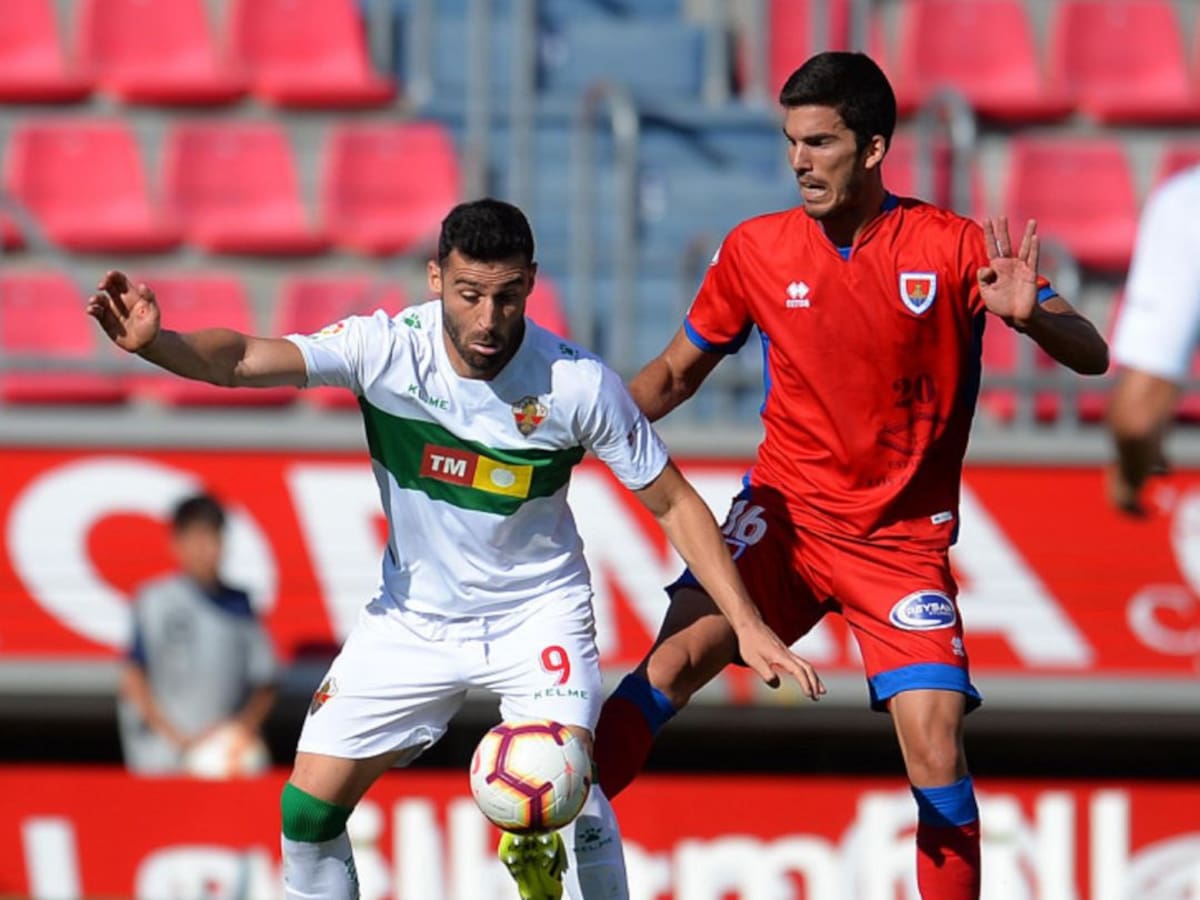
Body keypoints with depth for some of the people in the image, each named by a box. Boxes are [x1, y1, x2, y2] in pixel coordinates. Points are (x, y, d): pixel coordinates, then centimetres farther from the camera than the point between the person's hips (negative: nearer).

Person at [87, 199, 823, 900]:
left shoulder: (577, 383, -20)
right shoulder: (387, 348, -19)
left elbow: (673, 502, -9)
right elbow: (245, 360, -31)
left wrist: (748, 624, -15)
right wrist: (154, 343, -51)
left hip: (537, 609, -3)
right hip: (413, 616, 3)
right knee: (309, 806, -1)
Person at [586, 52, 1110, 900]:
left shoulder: (954, 247, -7)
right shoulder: (756, 249, 0)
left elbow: (1091, 356, -9)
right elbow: (674, 374, 13)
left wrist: (1029, 316, -32)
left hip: (904, 538, -1)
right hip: (785, 512, 1)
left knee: (936, 741, -15)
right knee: (684, 651, -25)